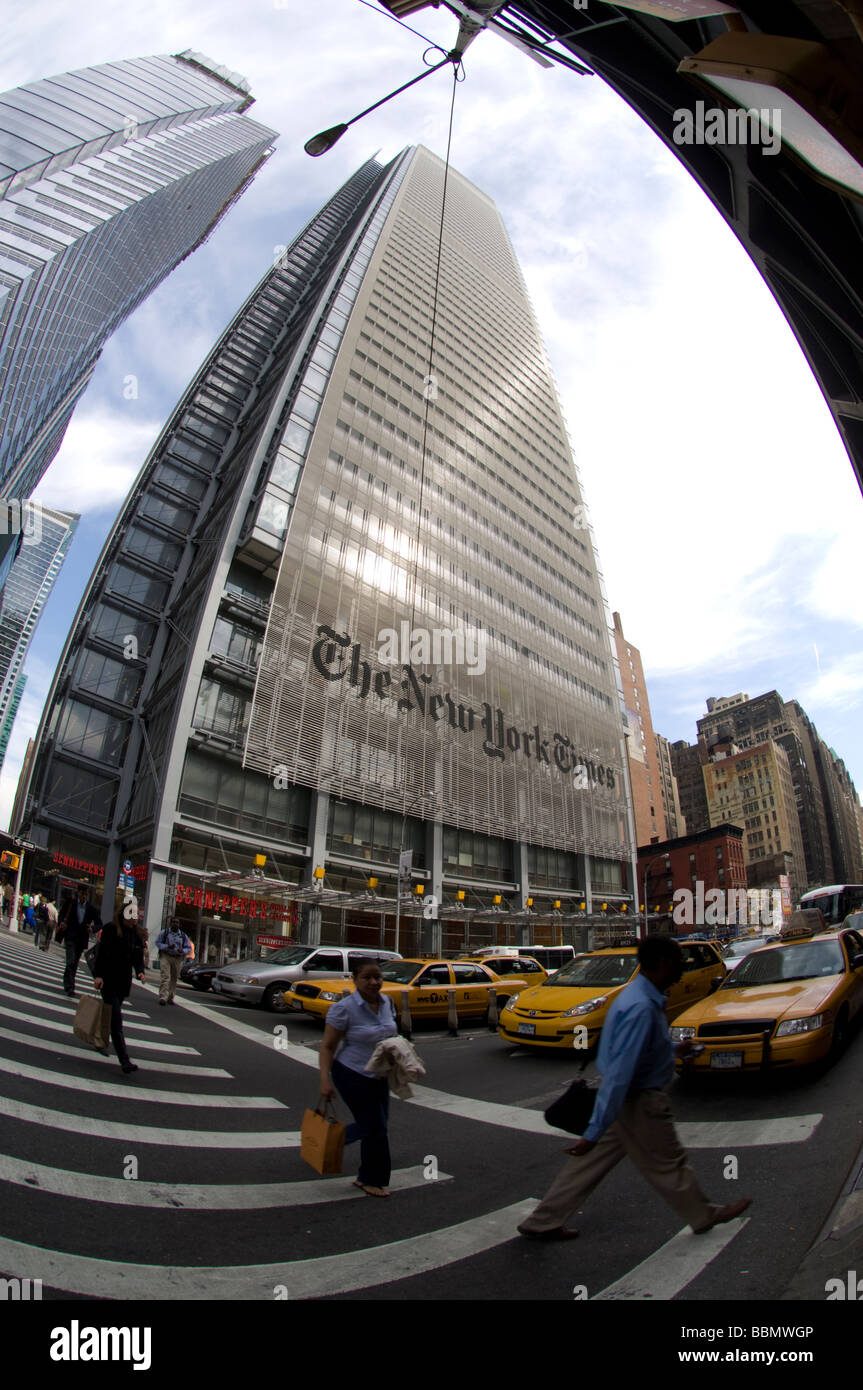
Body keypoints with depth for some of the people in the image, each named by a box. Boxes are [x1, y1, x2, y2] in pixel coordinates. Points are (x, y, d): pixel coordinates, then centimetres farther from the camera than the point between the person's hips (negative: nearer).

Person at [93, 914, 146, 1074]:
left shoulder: (138, 934, 7)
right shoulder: (110, 930, -8)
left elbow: (138, 957, 9)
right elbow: (101, 953, -10)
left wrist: (140, 971, -9)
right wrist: (98, 975, -18)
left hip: (124, 982, 5)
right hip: (108, 981, -5)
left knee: (110, 1017, 15)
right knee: (116, 1019, -10)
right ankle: (124, 1059, -14)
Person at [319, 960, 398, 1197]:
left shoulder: (386, 1002, -2)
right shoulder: (344, 1008, -22)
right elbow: (327, 1046, -17)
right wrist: (325, 1080, -23)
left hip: (379, 1076, 7)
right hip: (353, 1076, -7)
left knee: (373, 1124, 17)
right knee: (376, 1128, 0)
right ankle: (372, 1181, 24)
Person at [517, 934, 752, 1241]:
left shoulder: (640, 995, 2)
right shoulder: (641, 1008, -30)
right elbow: (620, 1072, -32)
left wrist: (673, 1051, 25)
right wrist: (595, 1131, -31)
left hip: (625, 1099, 9)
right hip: (639, 1102, -9)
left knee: (590, 1162, 15)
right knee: (668, 1164, 17)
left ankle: (543, 1222, 24)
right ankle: (704, 1216, 42)